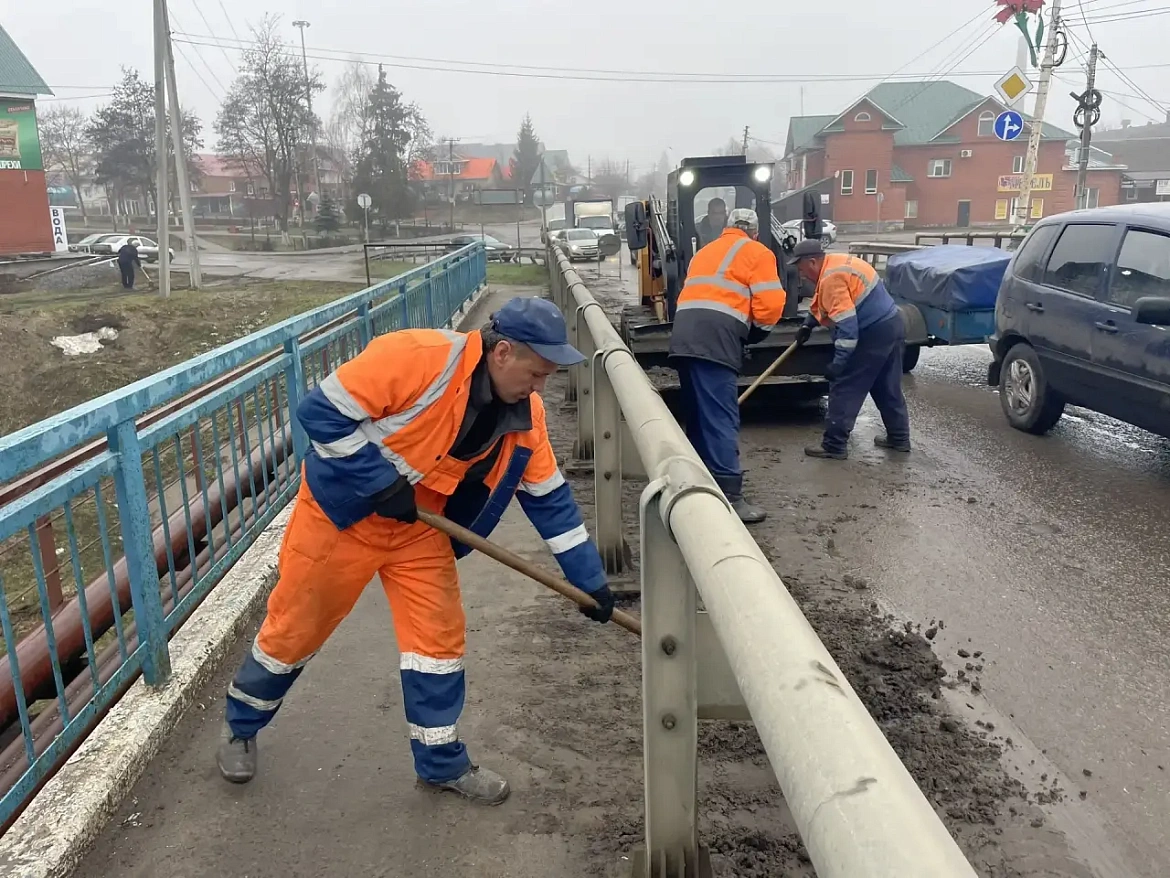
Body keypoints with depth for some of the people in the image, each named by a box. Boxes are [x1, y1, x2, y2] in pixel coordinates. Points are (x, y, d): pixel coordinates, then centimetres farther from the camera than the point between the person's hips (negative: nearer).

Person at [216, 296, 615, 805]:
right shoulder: (418, 358, -30)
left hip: (421, 526, 5)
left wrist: (589, 580, 1)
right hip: (341, 512, -5)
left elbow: (549, 499, 0)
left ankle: (442, 763, 23)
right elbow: (322, 411, -26)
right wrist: (382, 482, -27)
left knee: (439, 637, 3)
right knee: (295, 628, 10)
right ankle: (240, 728, 37)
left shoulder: (524, 414, -8)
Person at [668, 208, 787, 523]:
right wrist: (758, 332, 18)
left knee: (700, 412, 18)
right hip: (715, 338, -7)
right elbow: (770, 303, 0)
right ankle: (729, 497, -15)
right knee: (721, 417, -12)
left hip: (684, 334, 7)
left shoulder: (707, 251, 32)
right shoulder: (756, 252, 10)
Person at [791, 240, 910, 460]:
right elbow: (820, 302, 30)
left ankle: (834, 445, -2)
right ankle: (899, 437, 29)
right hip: (893, 325, 10)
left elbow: (846, 324, -27)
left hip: (874, 333, -10)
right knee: (888, 389, 19)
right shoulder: (836, 262, 12)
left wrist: (839, 361, -26)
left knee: (844, 388, -5)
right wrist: (807, 325, 29)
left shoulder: (831, 278, -20)